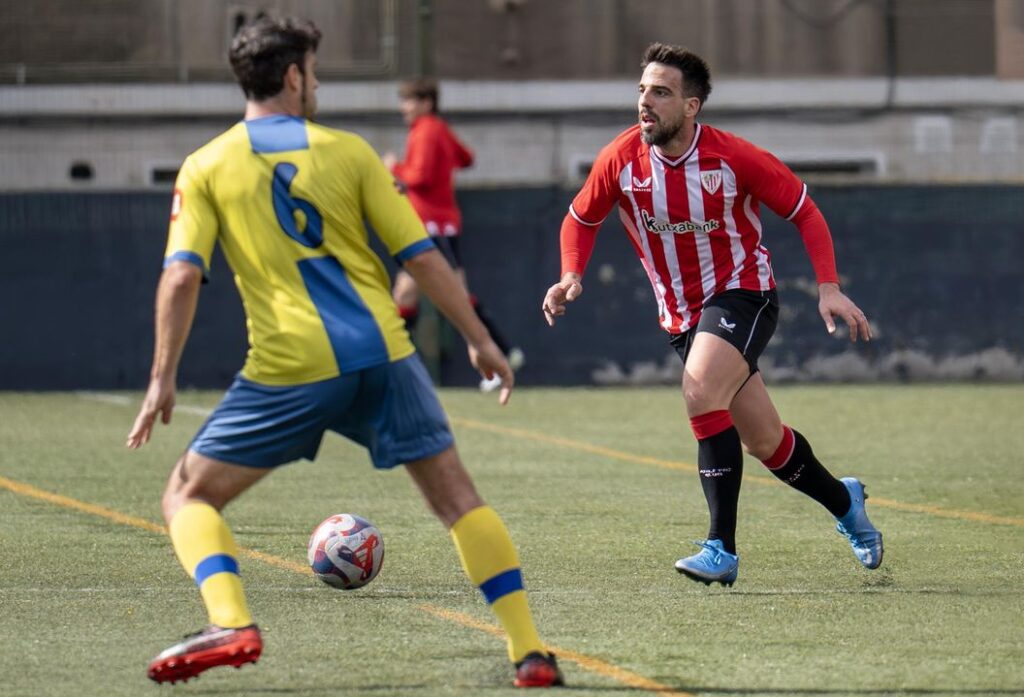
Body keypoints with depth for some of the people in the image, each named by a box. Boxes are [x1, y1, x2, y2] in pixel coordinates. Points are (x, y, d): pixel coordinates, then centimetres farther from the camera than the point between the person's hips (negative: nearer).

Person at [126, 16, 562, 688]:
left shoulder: (206, 167, 6)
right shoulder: (347, 151, 8)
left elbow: (181, 277, -4)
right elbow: (422, 256, 7)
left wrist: (163, 379, 1)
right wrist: (481, 340, 14)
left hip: (290, 370, -1)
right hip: (384, 355, 2)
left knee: (189, 495, 10)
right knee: (456, 495, 11)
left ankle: (231, 624, -15)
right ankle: (531, 652, 3)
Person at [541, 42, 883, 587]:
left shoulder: (733, 157, -17)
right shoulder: (621, 159, -9)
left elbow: (803, 211, -6)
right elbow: (581, 219, 9)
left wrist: (828, 287, -15)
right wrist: (571, 276, -9)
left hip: (742, 293, -4)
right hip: (681, 314, 4)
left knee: (700, 392, -30)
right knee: (763, 443, 9)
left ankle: (722, 548, -27)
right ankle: (842, 501, 40)